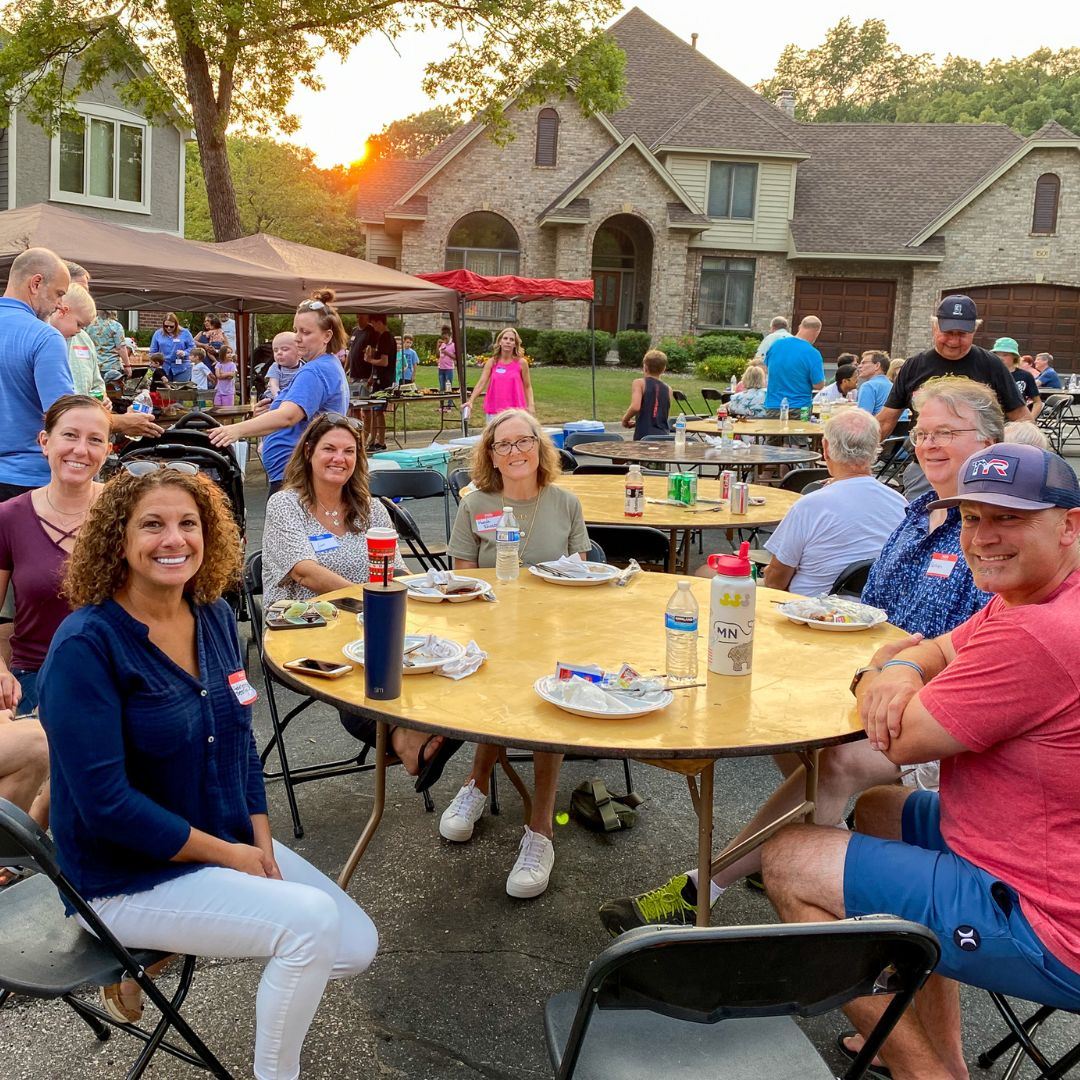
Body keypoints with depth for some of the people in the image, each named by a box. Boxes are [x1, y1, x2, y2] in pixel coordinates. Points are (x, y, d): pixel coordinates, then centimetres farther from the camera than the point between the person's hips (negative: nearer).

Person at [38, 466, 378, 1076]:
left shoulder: (214, 615, 1)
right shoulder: (86, 645, -20)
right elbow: (105, 802, -22)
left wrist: (261, 843, -4)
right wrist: (229, 854, -17)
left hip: (232, 845, 7)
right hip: (130, 878, -7)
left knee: (356, 949, 1)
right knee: (312, 921, -24)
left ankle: (169, 948, 17)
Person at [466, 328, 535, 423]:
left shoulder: (521, 363, 0)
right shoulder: (492, 362, 3)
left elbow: (527, 387, 7)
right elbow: (481, 383, -5)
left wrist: (531, 405, -6)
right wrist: (470, 401, -18)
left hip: (515, 411, -1)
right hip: (494, 411, 1)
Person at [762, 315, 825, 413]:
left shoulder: (775, 344, 0)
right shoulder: (813, 354, -14)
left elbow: (767, 366, 17)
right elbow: (818, 385, -11)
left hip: (772, 406, 4)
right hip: (799, 408, -4)